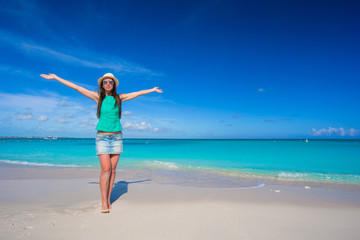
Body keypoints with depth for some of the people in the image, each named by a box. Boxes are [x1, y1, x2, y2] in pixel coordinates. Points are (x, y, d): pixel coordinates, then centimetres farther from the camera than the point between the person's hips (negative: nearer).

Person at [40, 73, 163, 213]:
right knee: (106, 169, -10)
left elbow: (138, 93, 16)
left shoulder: (119, 98, 5)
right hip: (102, 137, -2)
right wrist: (55, 77, 3)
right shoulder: (98, 97, 1)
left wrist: (153, 90, 27)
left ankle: (108, 199, 13)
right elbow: (75, 87, 1)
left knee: (113, 169, 3)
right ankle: (104, 202, 0)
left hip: (116, 137, 2)